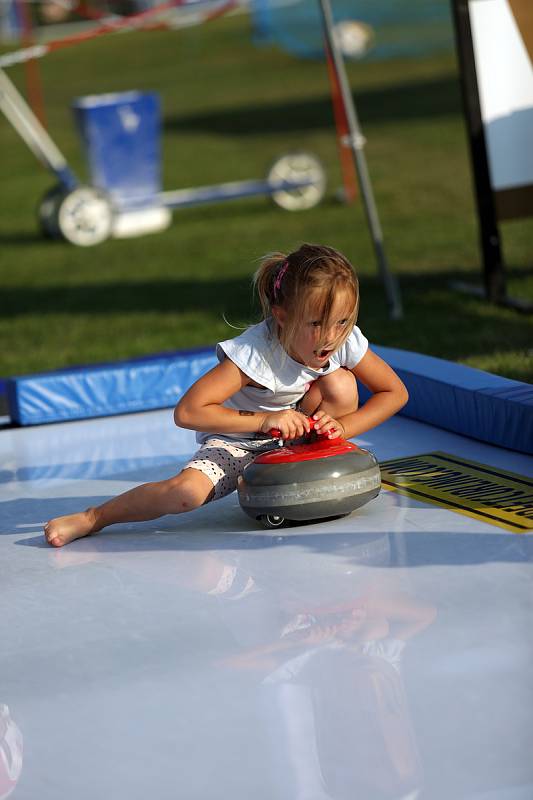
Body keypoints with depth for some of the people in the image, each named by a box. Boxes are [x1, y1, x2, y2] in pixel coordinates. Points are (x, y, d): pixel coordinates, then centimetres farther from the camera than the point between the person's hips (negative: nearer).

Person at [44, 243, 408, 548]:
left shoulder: (346, 341, -18)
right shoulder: (254, 352, -32)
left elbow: (395, 392, -5)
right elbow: (187, 412, -35)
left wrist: (343, 426, -21)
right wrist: (265, 419, -37)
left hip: (295, 436, 4)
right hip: (237, 441, -4)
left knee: (341, 384, -24)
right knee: (186, 492, -31)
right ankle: (92, 518, -8)